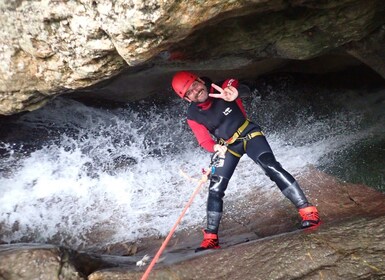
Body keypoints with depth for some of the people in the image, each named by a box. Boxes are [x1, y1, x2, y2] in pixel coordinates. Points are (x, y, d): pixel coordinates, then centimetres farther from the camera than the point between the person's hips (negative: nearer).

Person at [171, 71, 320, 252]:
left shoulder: (224, 88, -19)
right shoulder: (193, 116, -12)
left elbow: (244, 89, -40)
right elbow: (204, 141, -8)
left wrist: (234, 92, -65)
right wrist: (216, 148, -32)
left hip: (249, 134, -3)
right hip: (227, 146, 3)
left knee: (272, 167, -25)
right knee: (215, 190, -2)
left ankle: (308, 212, -22)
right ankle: (211, 238, 9)